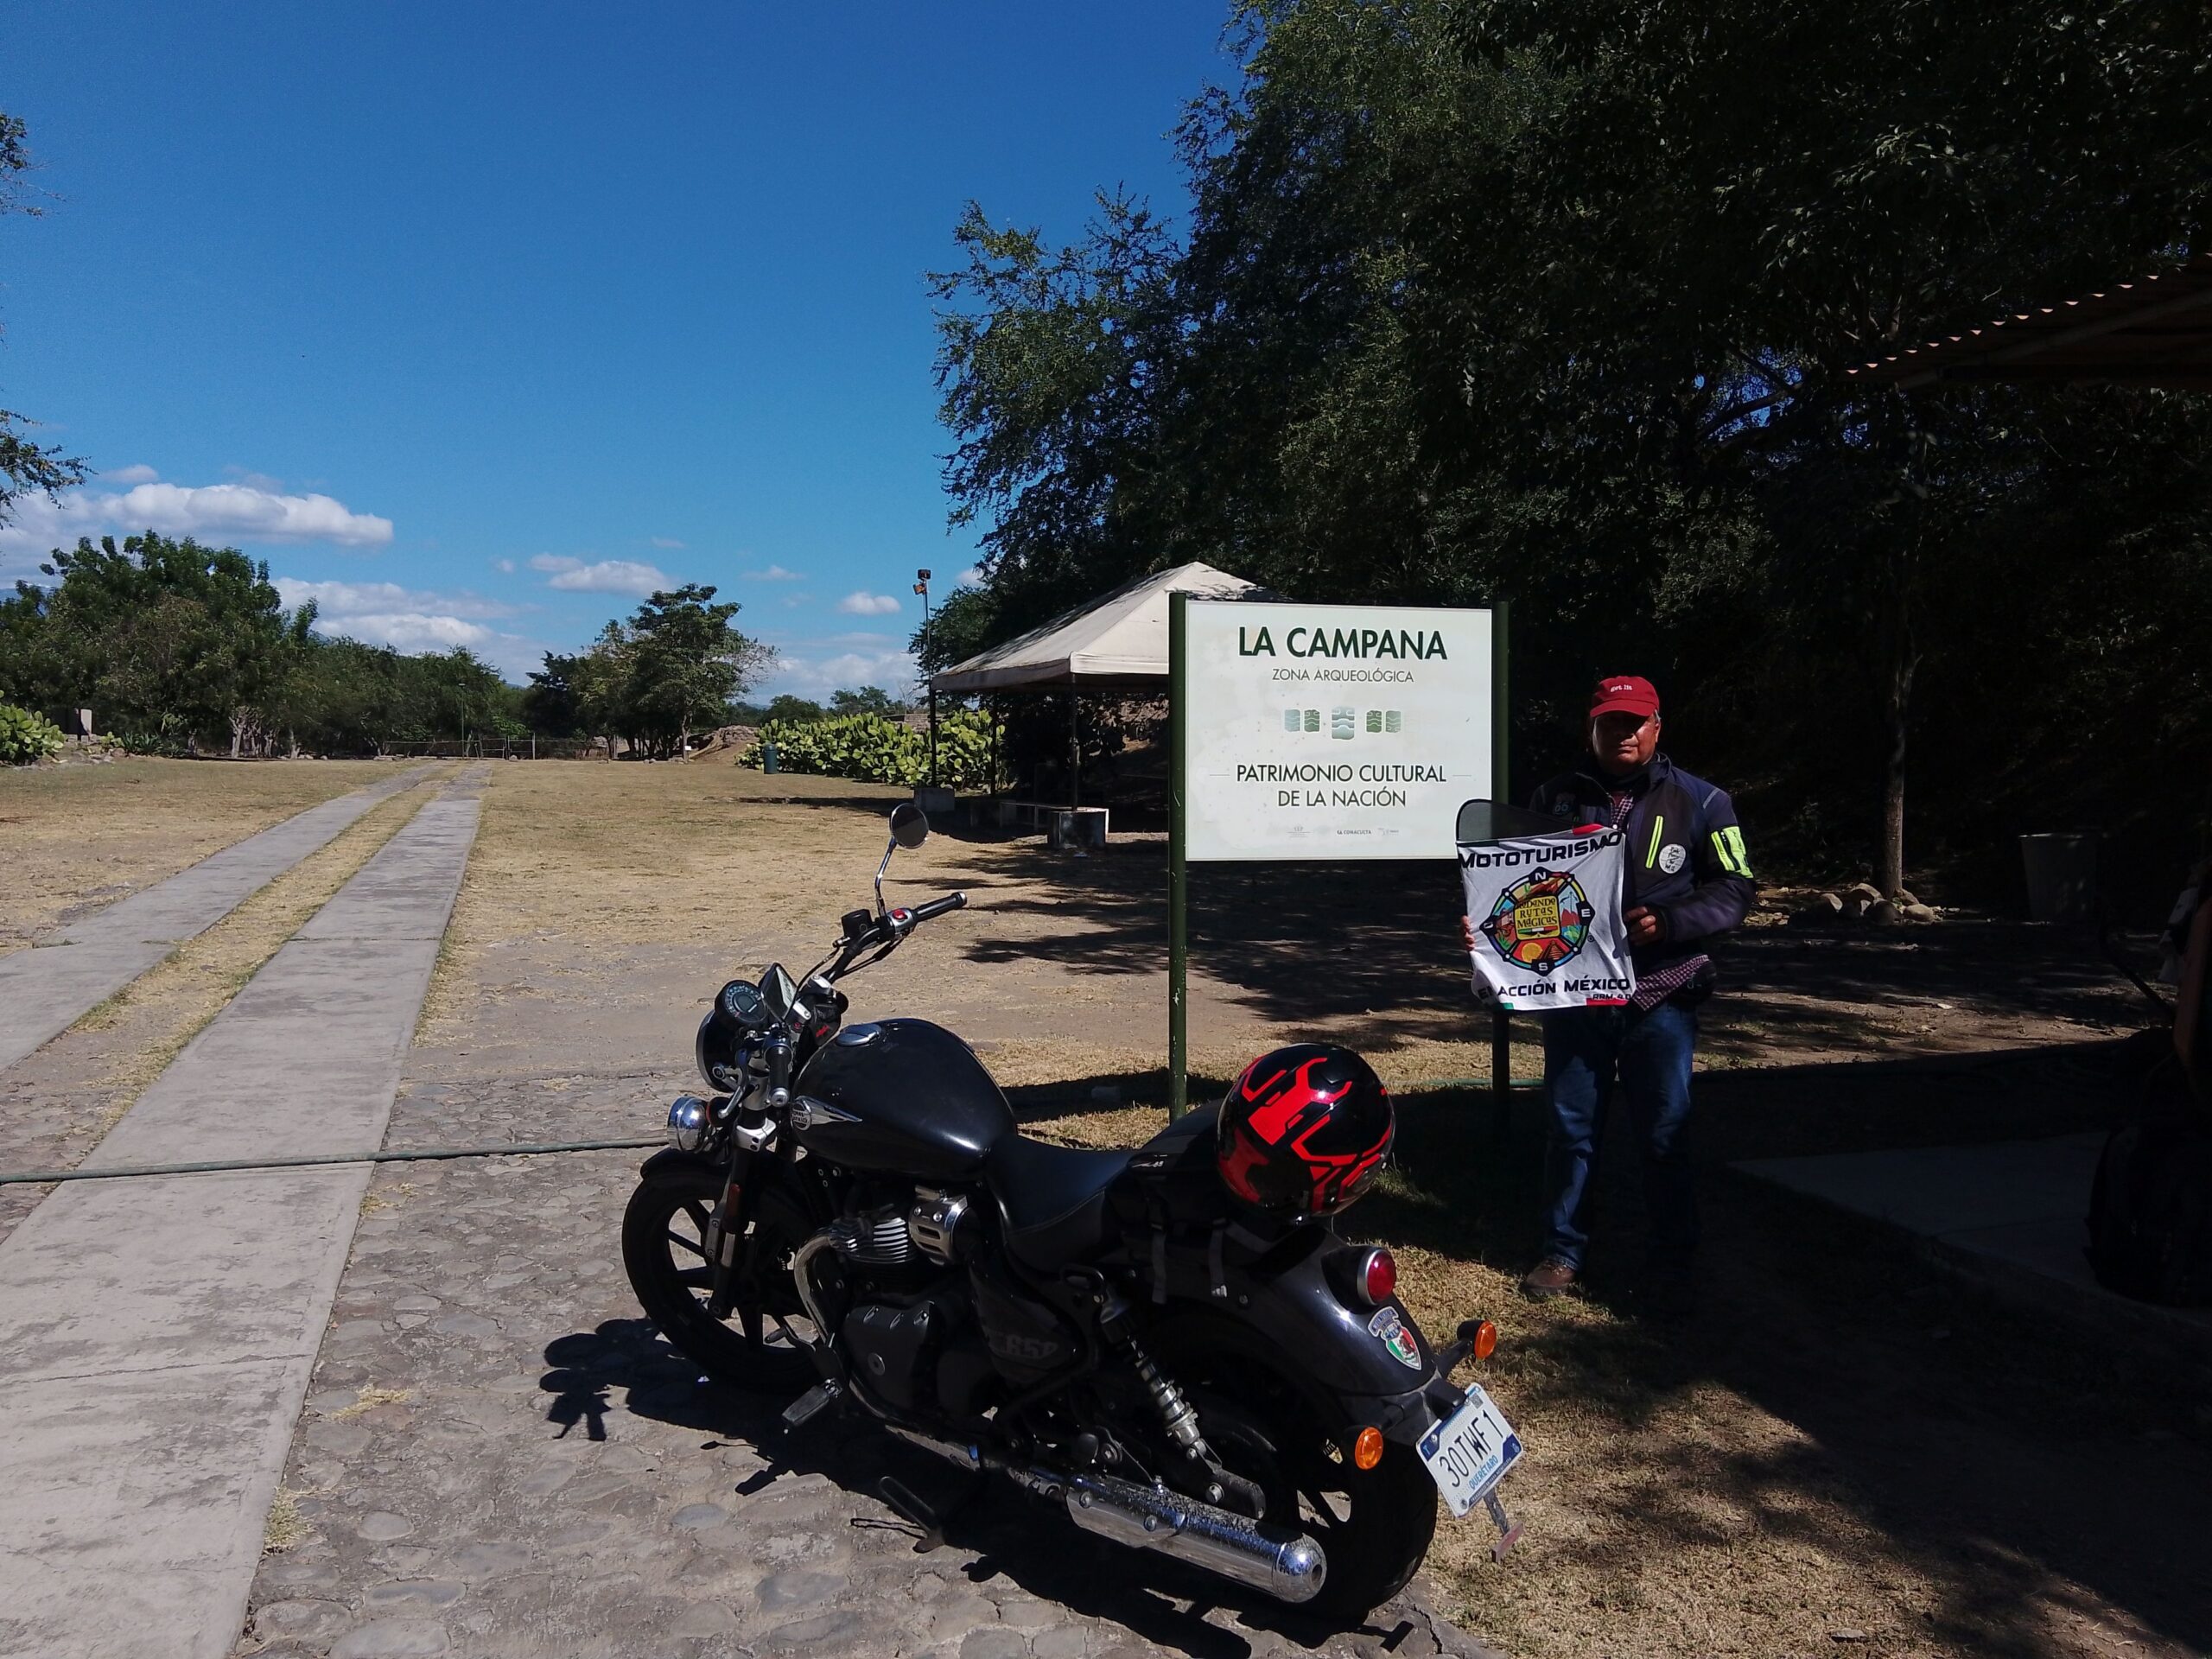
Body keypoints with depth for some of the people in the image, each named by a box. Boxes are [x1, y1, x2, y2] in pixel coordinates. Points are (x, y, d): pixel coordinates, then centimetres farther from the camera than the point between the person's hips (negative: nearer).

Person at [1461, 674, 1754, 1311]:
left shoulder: (1700, 801, 1)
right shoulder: (1556, 798, 5)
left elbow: (1735, 888, -1)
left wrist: (1668, 922, -16)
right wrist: (1484, 923, -12)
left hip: (1661, 996, -1)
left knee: (1665, 1134, 7)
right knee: (1571, 1128, 10)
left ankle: (1670, 1263, 21)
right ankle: (1563, 1250, 25)